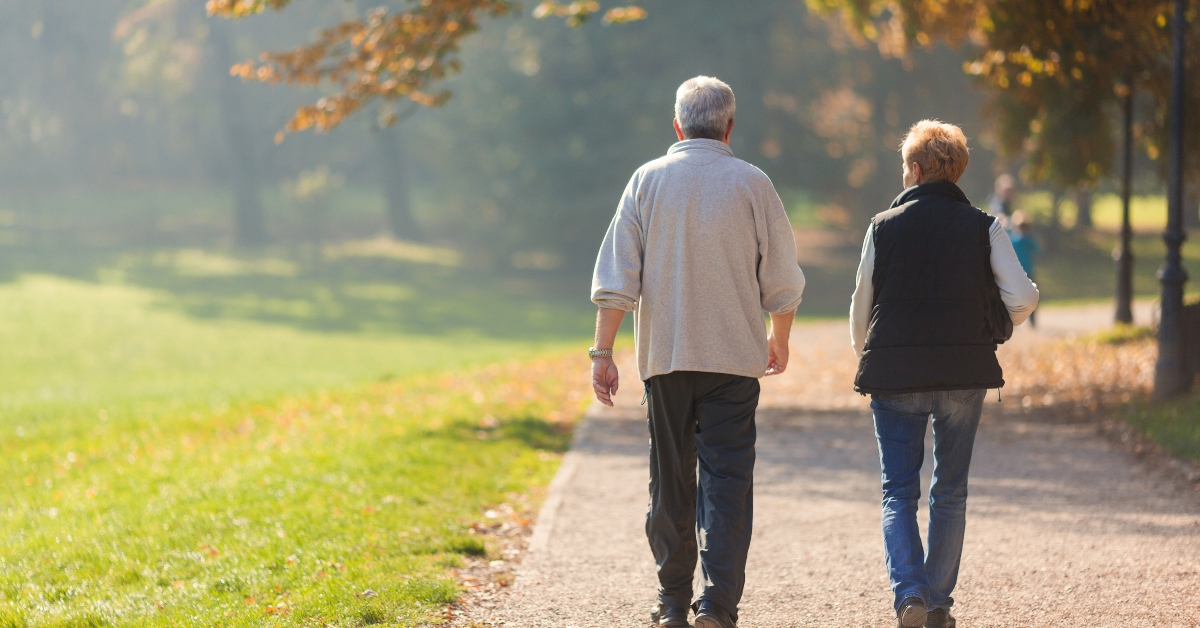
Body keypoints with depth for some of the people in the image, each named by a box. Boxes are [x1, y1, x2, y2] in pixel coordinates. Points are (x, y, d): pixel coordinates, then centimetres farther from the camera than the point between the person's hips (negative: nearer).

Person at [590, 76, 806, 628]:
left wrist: (602, 352, -1)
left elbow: (616, 278, -3)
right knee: (727, 477, -2)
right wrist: (779, 338, 19)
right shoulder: (751, 184, -1)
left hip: (664, 355, 2)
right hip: (734, 355, -1)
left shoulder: (648, 181, 1)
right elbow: (783, 281, 3)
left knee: (670, 478, 11)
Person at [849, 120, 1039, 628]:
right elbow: (1022, 299, -5)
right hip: (964, 375, 1)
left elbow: (861, 306, 5)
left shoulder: (884, 227, 0)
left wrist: (868, 357, 24)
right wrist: (993, 330, 17)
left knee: (898, 492, 4)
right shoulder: (983, 228, 1)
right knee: (950, 493, 12)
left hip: (894, 376, -1)